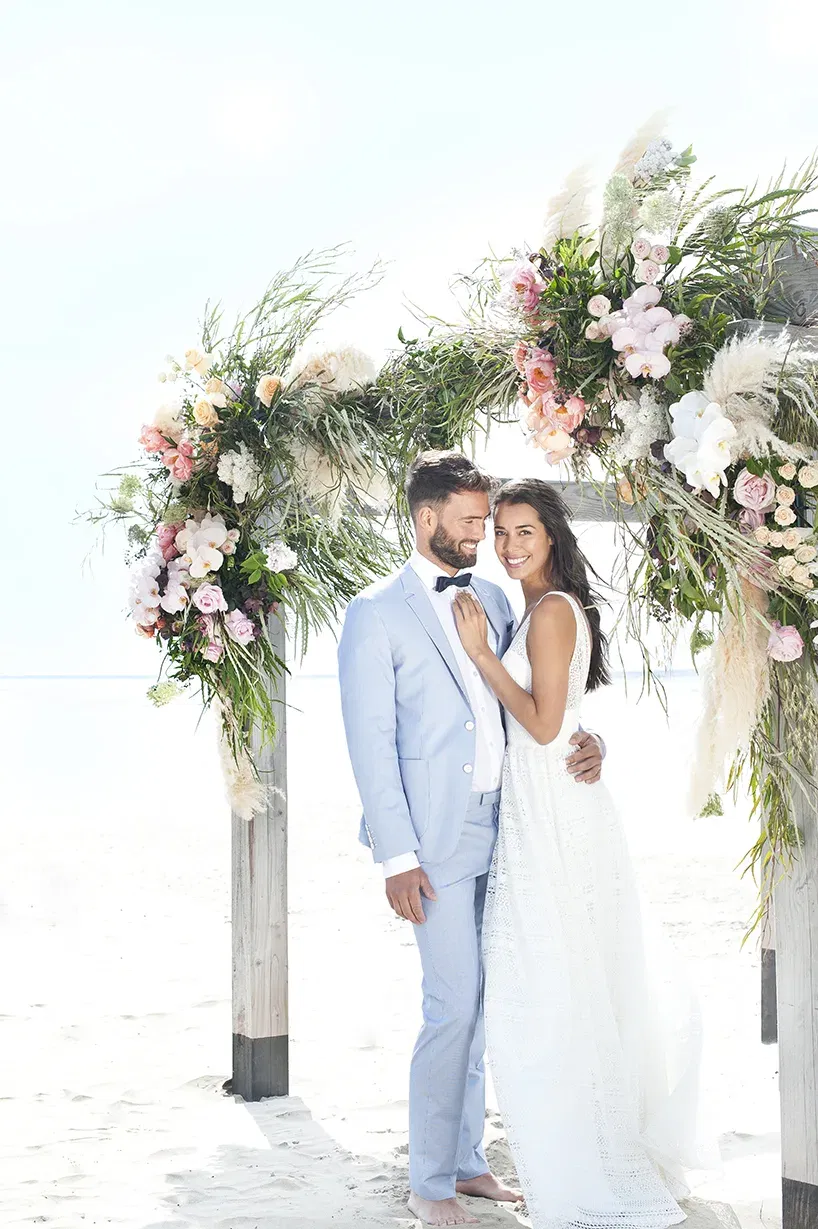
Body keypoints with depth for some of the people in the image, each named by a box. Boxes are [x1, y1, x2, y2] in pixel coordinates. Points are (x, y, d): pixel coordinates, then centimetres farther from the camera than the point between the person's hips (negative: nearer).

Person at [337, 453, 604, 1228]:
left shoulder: (493, 600, 13)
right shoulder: (378, 613, -6)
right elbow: (370, 742, -9)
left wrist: (585, 738, -4)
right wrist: (397, 856, -13)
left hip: (499, 826, 6)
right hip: (437, 836, -6)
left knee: (483, 1003, 10)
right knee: (455, 1005, -6)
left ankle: (466, 1160, 24)